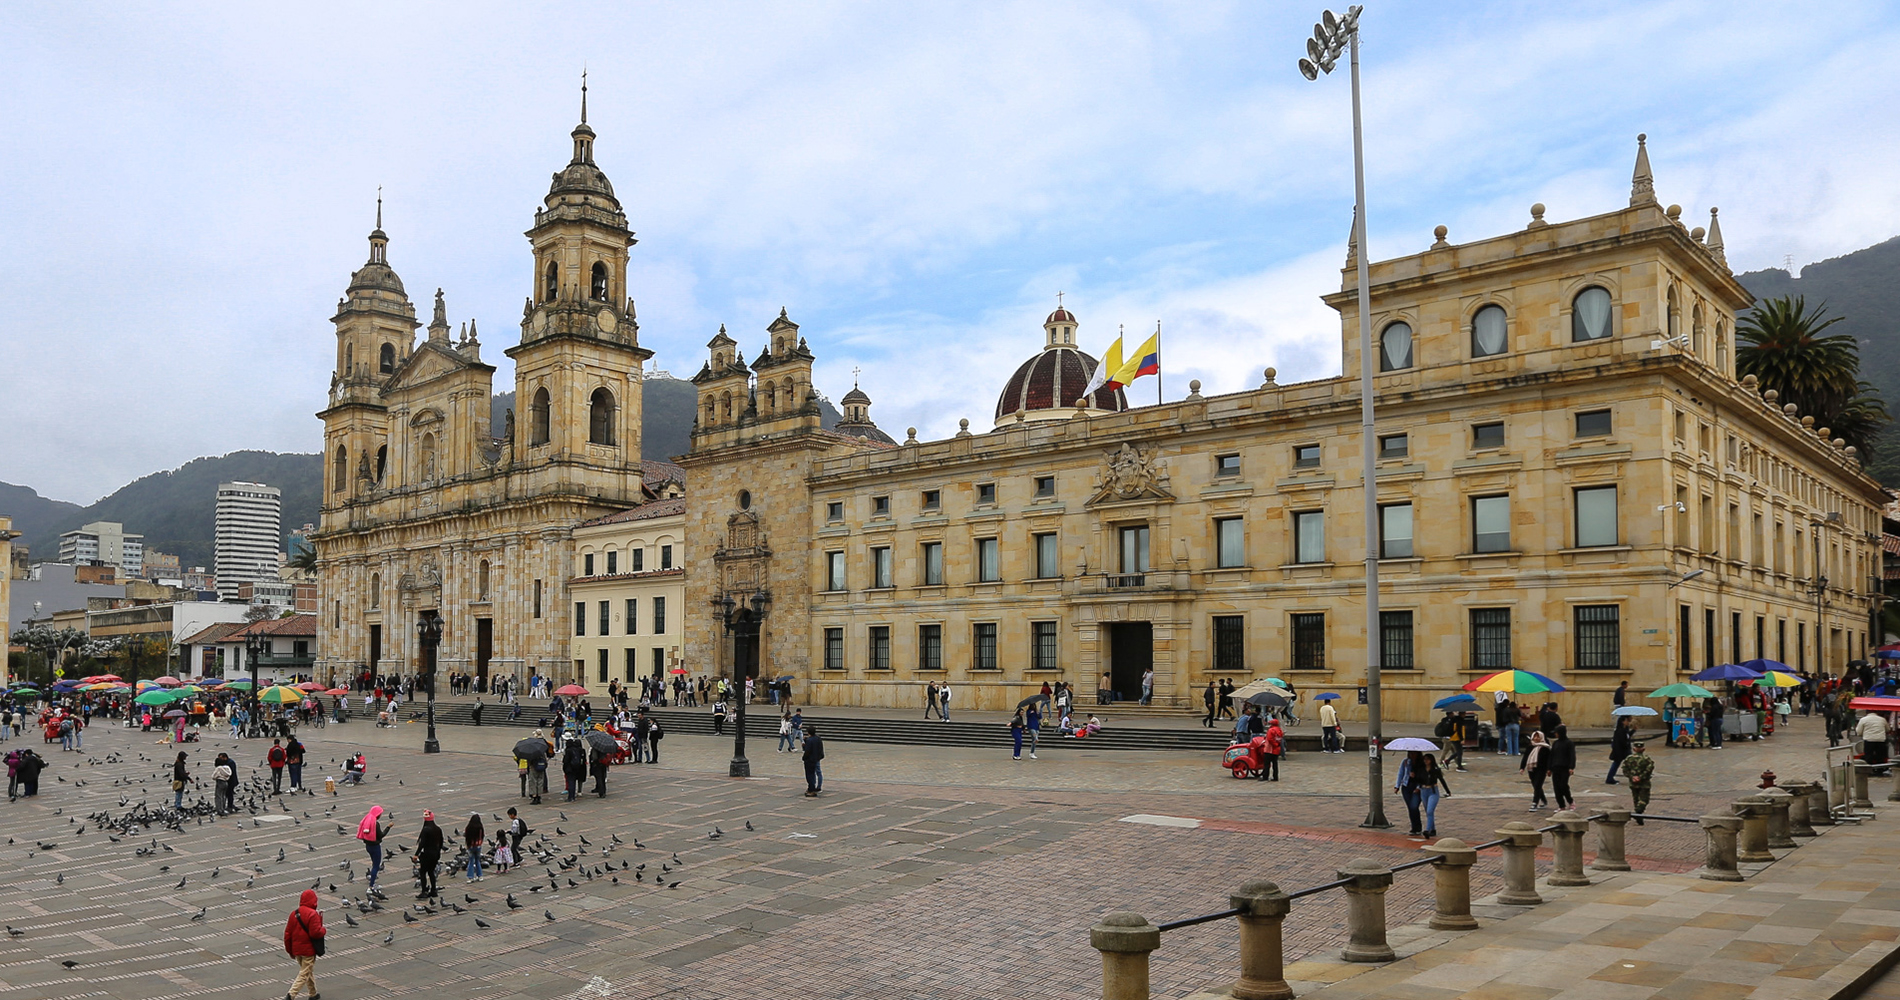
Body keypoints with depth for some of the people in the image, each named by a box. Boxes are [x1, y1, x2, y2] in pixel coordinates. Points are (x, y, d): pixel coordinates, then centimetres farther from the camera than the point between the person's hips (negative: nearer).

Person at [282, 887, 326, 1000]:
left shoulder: (294, 913, 4)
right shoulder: (313, 914, -18)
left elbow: (287, 933, 7)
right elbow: (315, 933, -24)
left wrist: (290, 950, 15)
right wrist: (323, 929, -2)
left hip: (296, 949, 7)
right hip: (308, 950, -7)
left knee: (308, 970, 22)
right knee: (304, 974, 1)